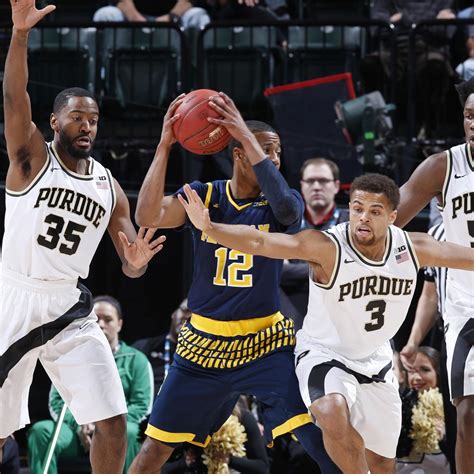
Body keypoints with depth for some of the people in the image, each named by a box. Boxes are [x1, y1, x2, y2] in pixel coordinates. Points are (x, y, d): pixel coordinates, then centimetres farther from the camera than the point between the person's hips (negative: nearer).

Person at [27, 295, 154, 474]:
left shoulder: (136, 360, 11)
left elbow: (142, 405, 0)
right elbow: (56, 401, 9)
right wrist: (79, 425, -12)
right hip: (77, 432, 2)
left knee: (128, 432, -39)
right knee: (41, 430, -30)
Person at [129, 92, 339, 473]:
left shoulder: (282, 205, -5)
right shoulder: (204, 196, -2)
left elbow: (285, 205, -31)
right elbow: (147, 217, -18)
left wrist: (246, 135, -32)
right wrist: (164, 146, -26)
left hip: (265, 341, -1)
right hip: (206, 339, 2)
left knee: (320, 437, -18)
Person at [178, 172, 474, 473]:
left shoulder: (413, 249, -14)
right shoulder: (327, 248, -27)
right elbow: (260, 242, -39)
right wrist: (208, 227, -54)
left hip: (376, 360, 5)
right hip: (324, 355, -5)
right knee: (333, 414, -37)